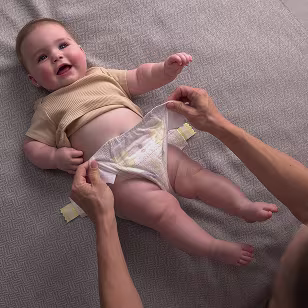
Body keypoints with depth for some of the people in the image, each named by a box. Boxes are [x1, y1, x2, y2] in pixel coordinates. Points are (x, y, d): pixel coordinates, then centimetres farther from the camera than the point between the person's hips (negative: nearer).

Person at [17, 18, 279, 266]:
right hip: (117, 173, -5)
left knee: (197, 175, -11)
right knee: (163, 209, -22)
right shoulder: (49, 108, 16)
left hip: (152, 146, 5)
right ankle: (216, 249, -23)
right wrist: (56, 157, -6)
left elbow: (141, 78, 26)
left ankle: (243, 206, -10)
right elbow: (32, 145, 15)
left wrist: (166, 69, 6)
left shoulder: (102, 75, 24)